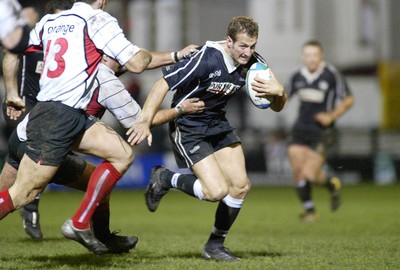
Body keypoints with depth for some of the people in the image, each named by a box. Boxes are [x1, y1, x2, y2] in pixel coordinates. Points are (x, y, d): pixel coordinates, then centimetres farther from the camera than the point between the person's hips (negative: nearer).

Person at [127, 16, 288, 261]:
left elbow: (277, 106, -3)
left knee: (240, 186, 0)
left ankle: (215, 246, 18)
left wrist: (278, 92, -27)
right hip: (188, 128, -7)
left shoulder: (252, 62, -8)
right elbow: (163, 85, -25)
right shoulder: (206, 59, -28)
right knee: (217, 190, -18)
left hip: (218, 125, 7)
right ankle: (165, 179, 8)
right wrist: (145, 122, -35)